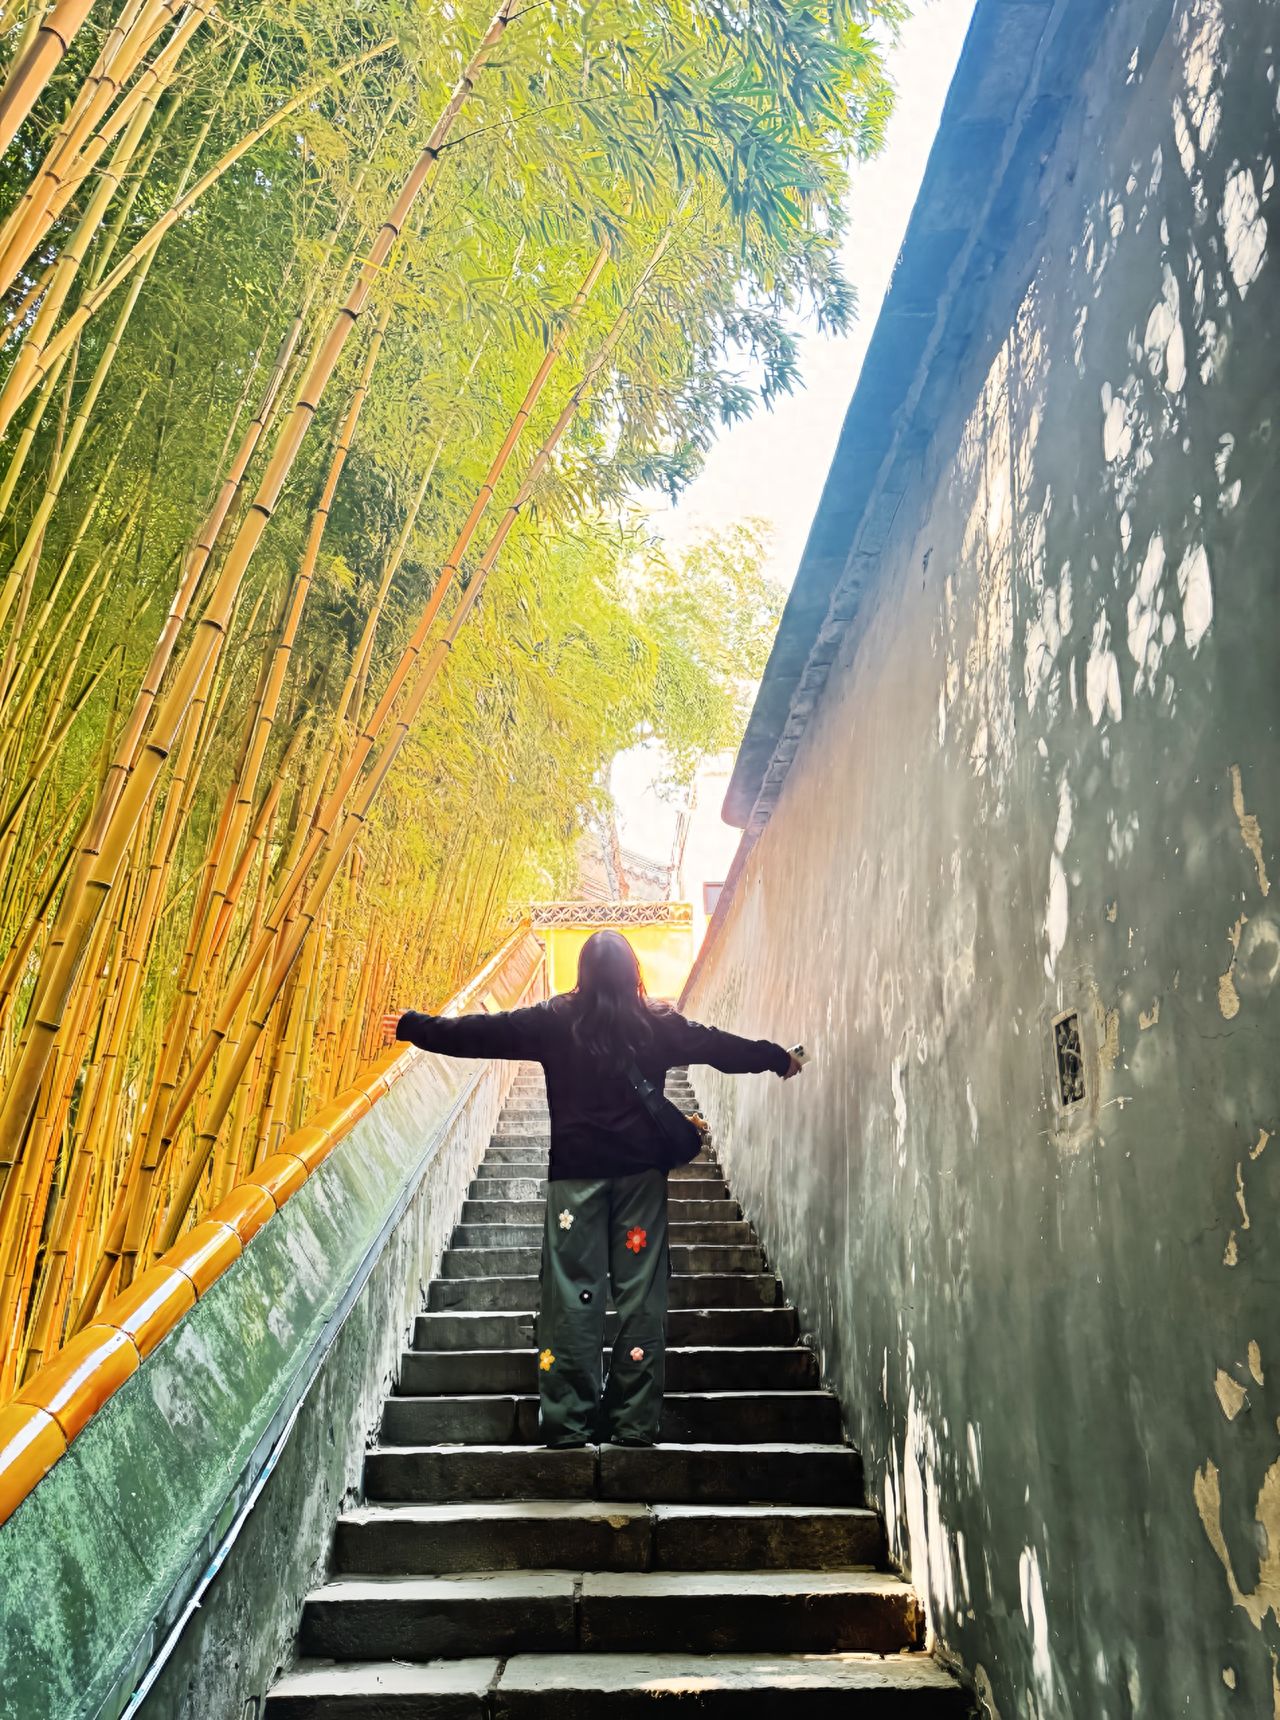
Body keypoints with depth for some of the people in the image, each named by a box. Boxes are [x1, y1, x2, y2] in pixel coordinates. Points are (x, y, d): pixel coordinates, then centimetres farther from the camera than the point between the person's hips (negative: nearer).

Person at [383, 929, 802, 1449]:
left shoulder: (556, 1021, -1)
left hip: (576, 1173, -1)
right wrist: (780, 1058, 30)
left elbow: (478, 1032, 3)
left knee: (573, 1294, 3)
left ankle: (570, 1424, 7)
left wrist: (413, 1027, 14)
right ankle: (635, 1424, 9)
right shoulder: (659, 1025, 3)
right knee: (640, 1293, 5)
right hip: (641, 1172, 1)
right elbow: (723, 1046, 13)